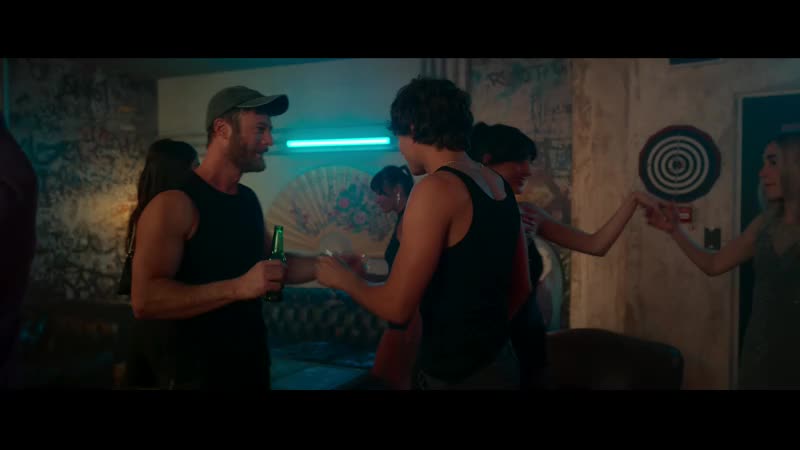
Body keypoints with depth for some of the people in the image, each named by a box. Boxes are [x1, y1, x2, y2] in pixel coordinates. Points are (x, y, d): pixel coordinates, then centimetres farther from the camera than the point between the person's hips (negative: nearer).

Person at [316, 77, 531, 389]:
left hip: (452, 374, -8)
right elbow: (521, 288, 13)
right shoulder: (501, 186, 4)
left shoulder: (437, 189, -19)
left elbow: (397, 307, -19)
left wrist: (344, 279, -2)